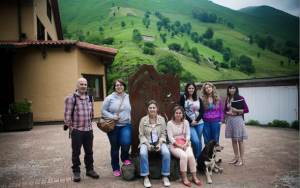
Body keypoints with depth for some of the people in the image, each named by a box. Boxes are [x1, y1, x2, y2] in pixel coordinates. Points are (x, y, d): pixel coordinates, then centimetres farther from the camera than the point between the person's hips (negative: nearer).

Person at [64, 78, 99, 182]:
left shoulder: (90, 97, 9)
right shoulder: (71, 98, -8)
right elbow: (67, 114, -9)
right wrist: (70, 128, -9)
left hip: (89, 129, 5)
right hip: (76, 130, -5)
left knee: (89, 151, 14)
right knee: (76, 152, 8)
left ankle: (89, 169, 29)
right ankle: (76, 172, 22)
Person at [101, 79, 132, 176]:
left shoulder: (128, 97, 8)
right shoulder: (110, 98, 0)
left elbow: (132, 110, 11)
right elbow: (103, 110, -1)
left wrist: (130, 119, -3)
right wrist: (112, 116, -13)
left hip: (126, 125, 1)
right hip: (113, 126, -1)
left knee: (126, 142, -23)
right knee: (115, 147, 9)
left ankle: (125, 158, 11)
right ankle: (115, 168, 26)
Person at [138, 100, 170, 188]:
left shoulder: (161, 119, 2)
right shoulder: (143, 120, -2)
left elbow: (163, 134, 3)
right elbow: (141, 135, -2)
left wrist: (160, 144, -14)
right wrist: (147, 145, -16)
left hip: (159, 142, 1)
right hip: (146, 142, -1)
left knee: (166, 153, -28)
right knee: (142, 154, -32)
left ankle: (165, 176, -10)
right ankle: (145, 178, -16)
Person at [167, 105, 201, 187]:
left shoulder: (185, 122, 7)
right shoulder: (170, 123, -5)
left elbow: (188, 135, 5)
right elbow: (170, 137, -8)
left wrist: (186, 144, -12)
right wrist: (179, 145, -16)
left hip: (184, 143, 3)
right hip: (174, 145, -3)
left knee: (191, 155, -26)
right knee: (184, 156, -31)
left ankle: (194, 177, -10)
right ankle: (184, 178, -18)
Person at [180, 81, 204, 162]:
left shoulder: (198, 99, 11)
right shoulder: (183, 98, 0)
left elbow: (202, 111, 7)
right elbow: (182, 111, -5)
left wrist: (196, 121, -7)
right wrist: (190, 121, -9)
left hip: (199, 123, 4)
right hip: (189, 124, -4)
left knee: (199, 141, 8)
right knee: (195, 140, -17)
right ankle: (195, 158, 4)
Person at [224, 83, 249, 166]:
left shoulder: (240, 98, -5)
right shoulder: (227, 99, 9)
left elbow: (246, 110, -7)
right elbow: (225, 110, 11)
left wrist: (237, 111, -18)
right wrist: (230, 113, -8)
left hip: (238, 120, -5)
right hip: (230, 120, 5)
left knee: (240, 140, 1)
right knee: (233, 140, 11)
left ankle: (241, 159, 10)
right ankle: (236, 157, 24)